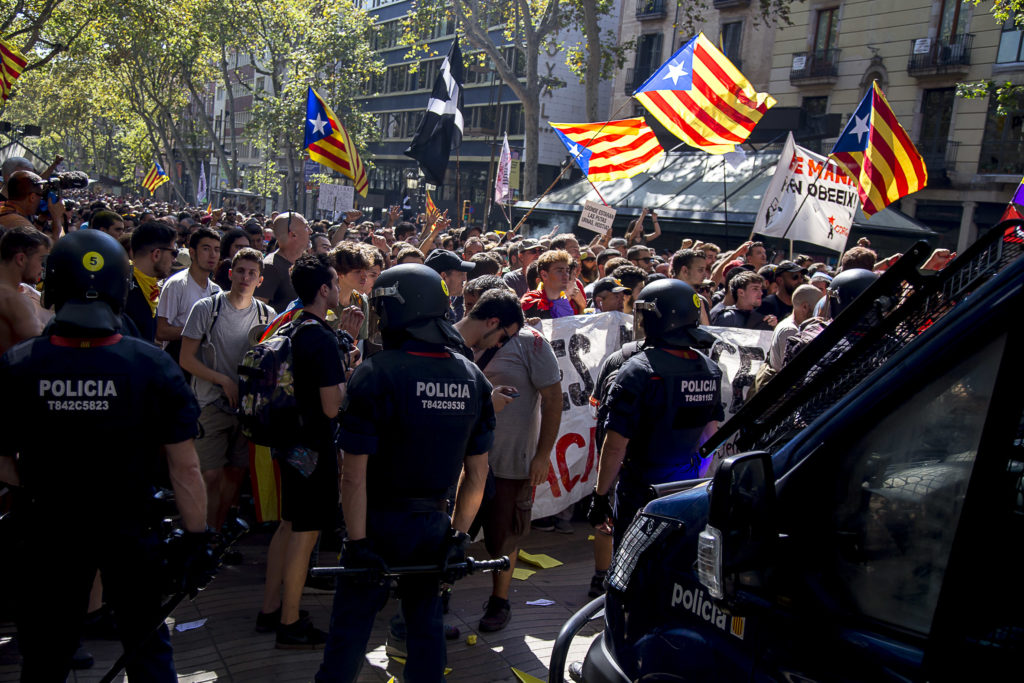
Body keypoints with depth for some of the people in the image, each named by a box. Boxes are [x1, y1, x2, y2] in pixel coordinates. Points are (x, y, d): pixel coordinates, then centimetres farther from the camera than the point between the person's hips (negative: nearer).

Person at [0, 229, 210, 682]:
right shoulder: (153, 365, -19)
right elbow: (185, 466, -15)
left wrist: (47, 487, 12)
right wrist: (197, 539, -4)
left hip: (48, 534, 1)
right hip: (132, 533, -1)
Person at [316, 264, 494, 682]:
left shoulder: (375, 374, -19)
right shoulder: (473, 379, -3)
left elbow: (354, 473, -20)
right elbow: (477, 471, 1)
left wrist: (358, 541, -13)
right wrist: (459, 535, 8)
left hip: (380, 522, -4)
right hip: (433, 522, 4)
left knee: (351, 624, 10)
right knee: (426, 622, 19)